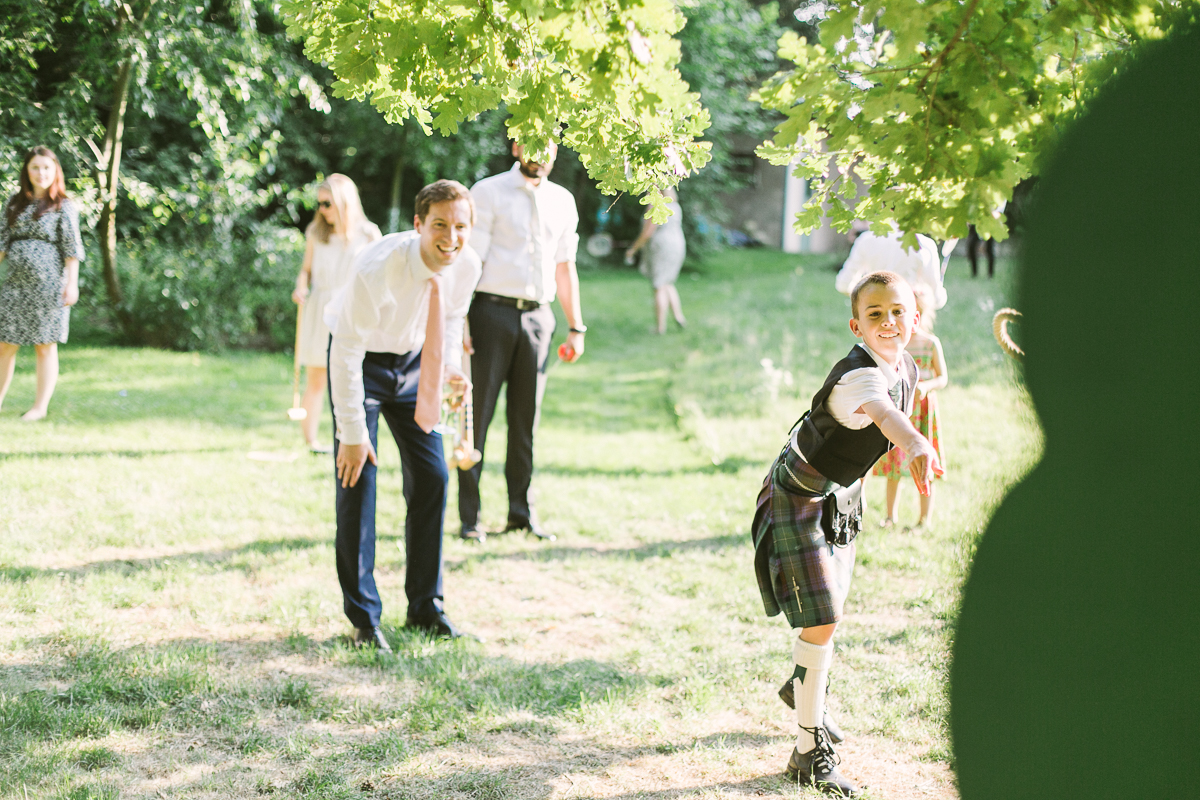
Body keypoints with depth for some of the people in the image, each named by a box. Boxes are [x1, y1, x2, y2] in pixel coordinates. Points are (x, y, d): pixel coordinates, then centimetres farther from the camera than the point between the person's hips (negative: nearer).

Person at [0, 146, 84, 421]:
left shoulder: (64, 207, 1)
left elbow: (72, 248, -3)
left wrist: (72, 284, -9)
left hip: (48, 283, -4)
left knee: (45, 345, 1)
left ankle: (41, 406, 7)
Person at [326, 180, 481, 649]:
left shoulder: (467, 266, -17)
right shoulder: (378, 268, -34)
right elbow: (346, 352, -27)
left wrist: (451, 366, -9)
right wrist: (353, 432, -25)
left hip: (414, 363, 5)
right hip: (360, 361, -5)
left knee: (432, 478, 2)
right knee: (357, 483, -9)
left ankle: (425, 608, 16)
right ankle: (364, 618, 2)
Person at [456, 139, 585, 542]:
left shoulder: (562, 200, 14)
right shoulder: (488, 192, -1)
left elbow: (565, 266, 20)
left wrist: (576, 327, 16)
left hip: (537, 316, 4)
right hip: (492, 310, -4)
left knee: (527, 417, 7)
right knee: (478, 414, -2)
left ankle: (522, 512, 14)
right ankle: (470, 517, 2)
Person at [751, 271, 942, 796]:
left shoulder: (907, 369, -7)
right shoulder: (856, 376, -35)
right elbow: (878, 408, -59)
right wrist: (915, 443, -80)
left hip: (840, 496, 8)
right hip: (798, 494, -8)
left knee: (830, 610, 23)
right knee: (819, 621, -11)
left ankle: (804, 685, 53)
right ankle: (810, 752, 0)